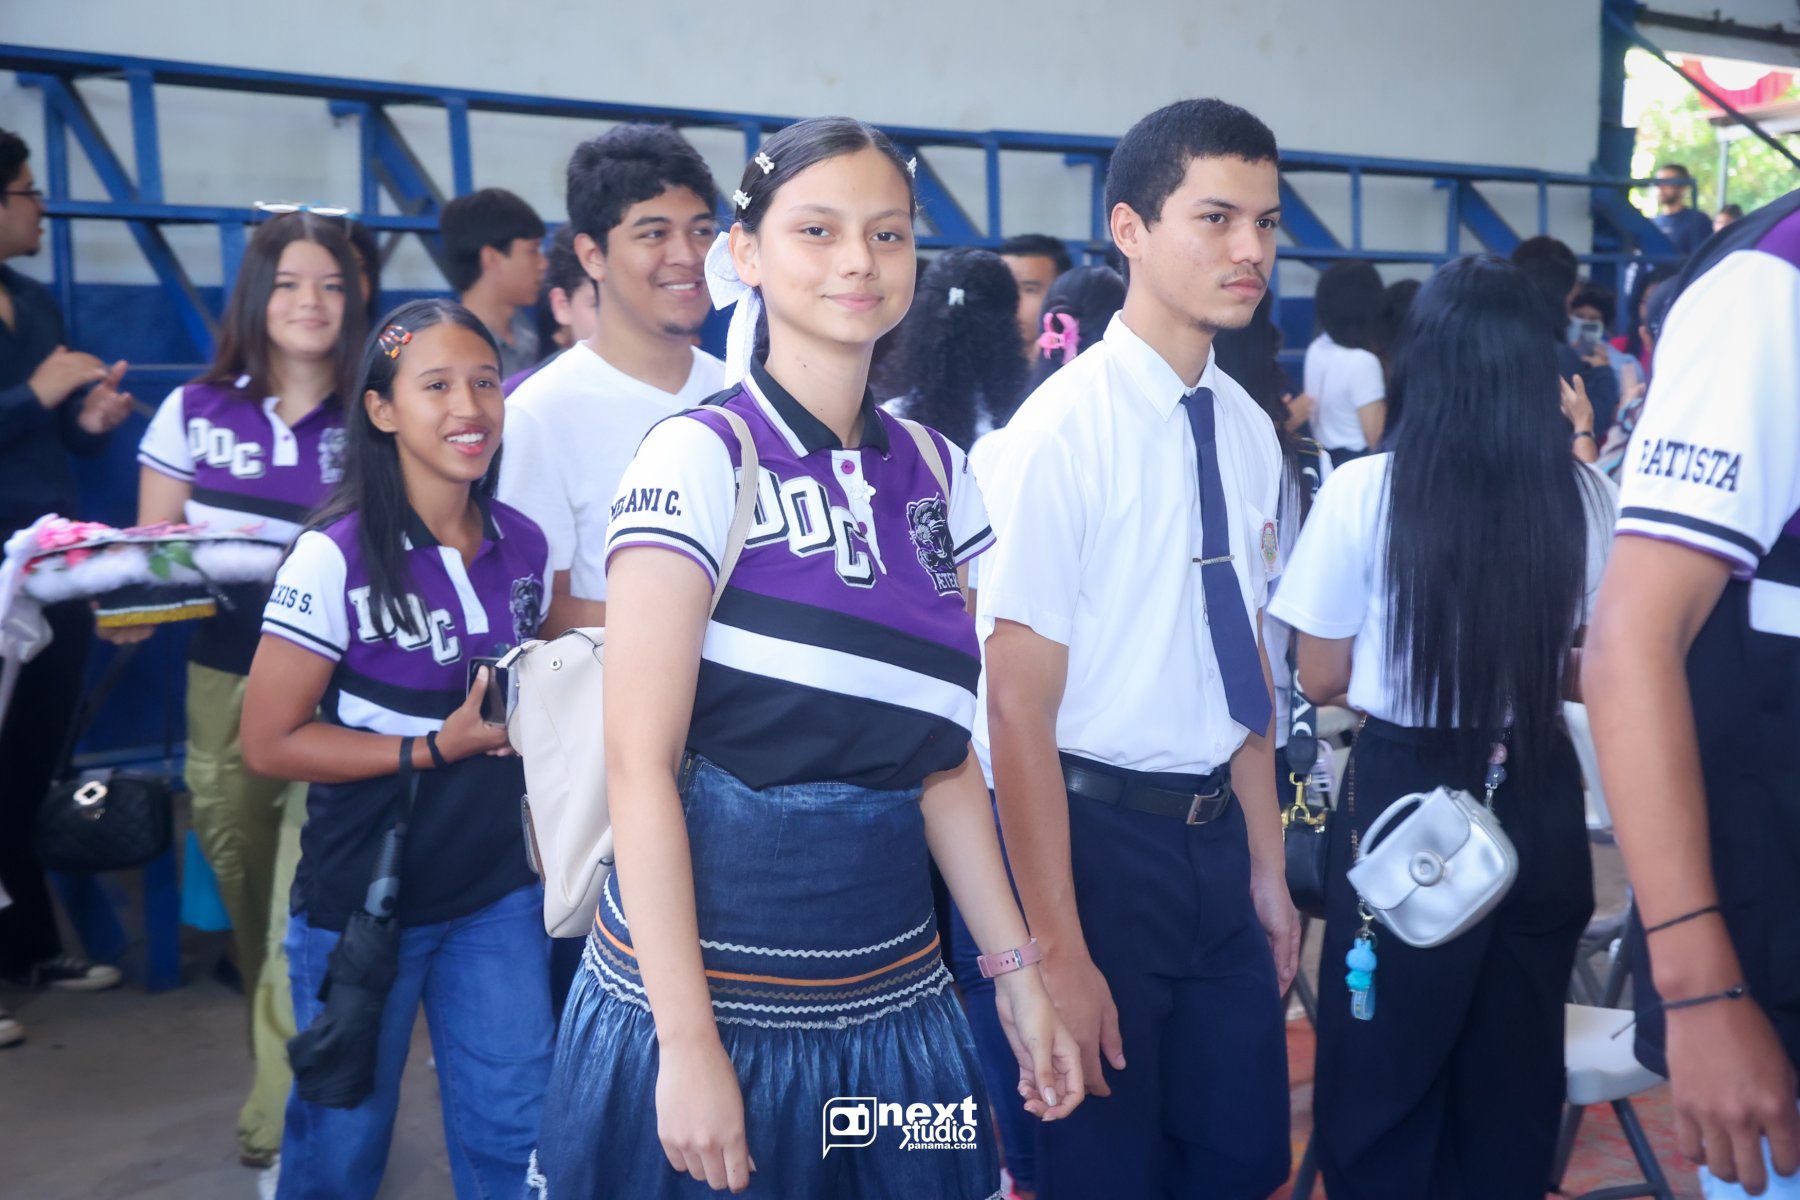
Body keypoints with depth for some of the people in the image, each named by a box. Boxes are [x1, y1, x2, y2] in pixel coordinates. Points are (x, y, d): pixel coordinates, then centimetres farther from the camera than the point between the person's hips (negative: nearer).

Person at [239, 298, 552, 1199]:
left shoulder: (523, 545, 1)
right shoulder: (337, 557, -16)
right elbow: (270, 742, -15)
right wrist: (436, 748, -20)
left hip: (497, 895, 4)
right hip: (364, 896, -4)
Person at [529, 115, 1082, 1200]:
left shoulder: (935, 472, 6)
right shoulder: (701, 458, -11)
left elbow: (939, 756, 11)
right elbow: (640, 763, -14)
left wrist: (1019, 970, 7)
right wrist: (689, 1044, -18)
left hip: (894, 990, 6)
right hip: (719, 988, -5)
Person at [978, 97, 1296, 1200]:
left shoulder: (1249, 428, 4)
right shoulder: (1062, 430, -17)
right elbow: (1019, 708, -17)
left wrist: (1267, 867, 17)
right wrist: (1057, 953, -16)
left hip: (1217, 834, 7)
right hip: (1095, 833, -6)